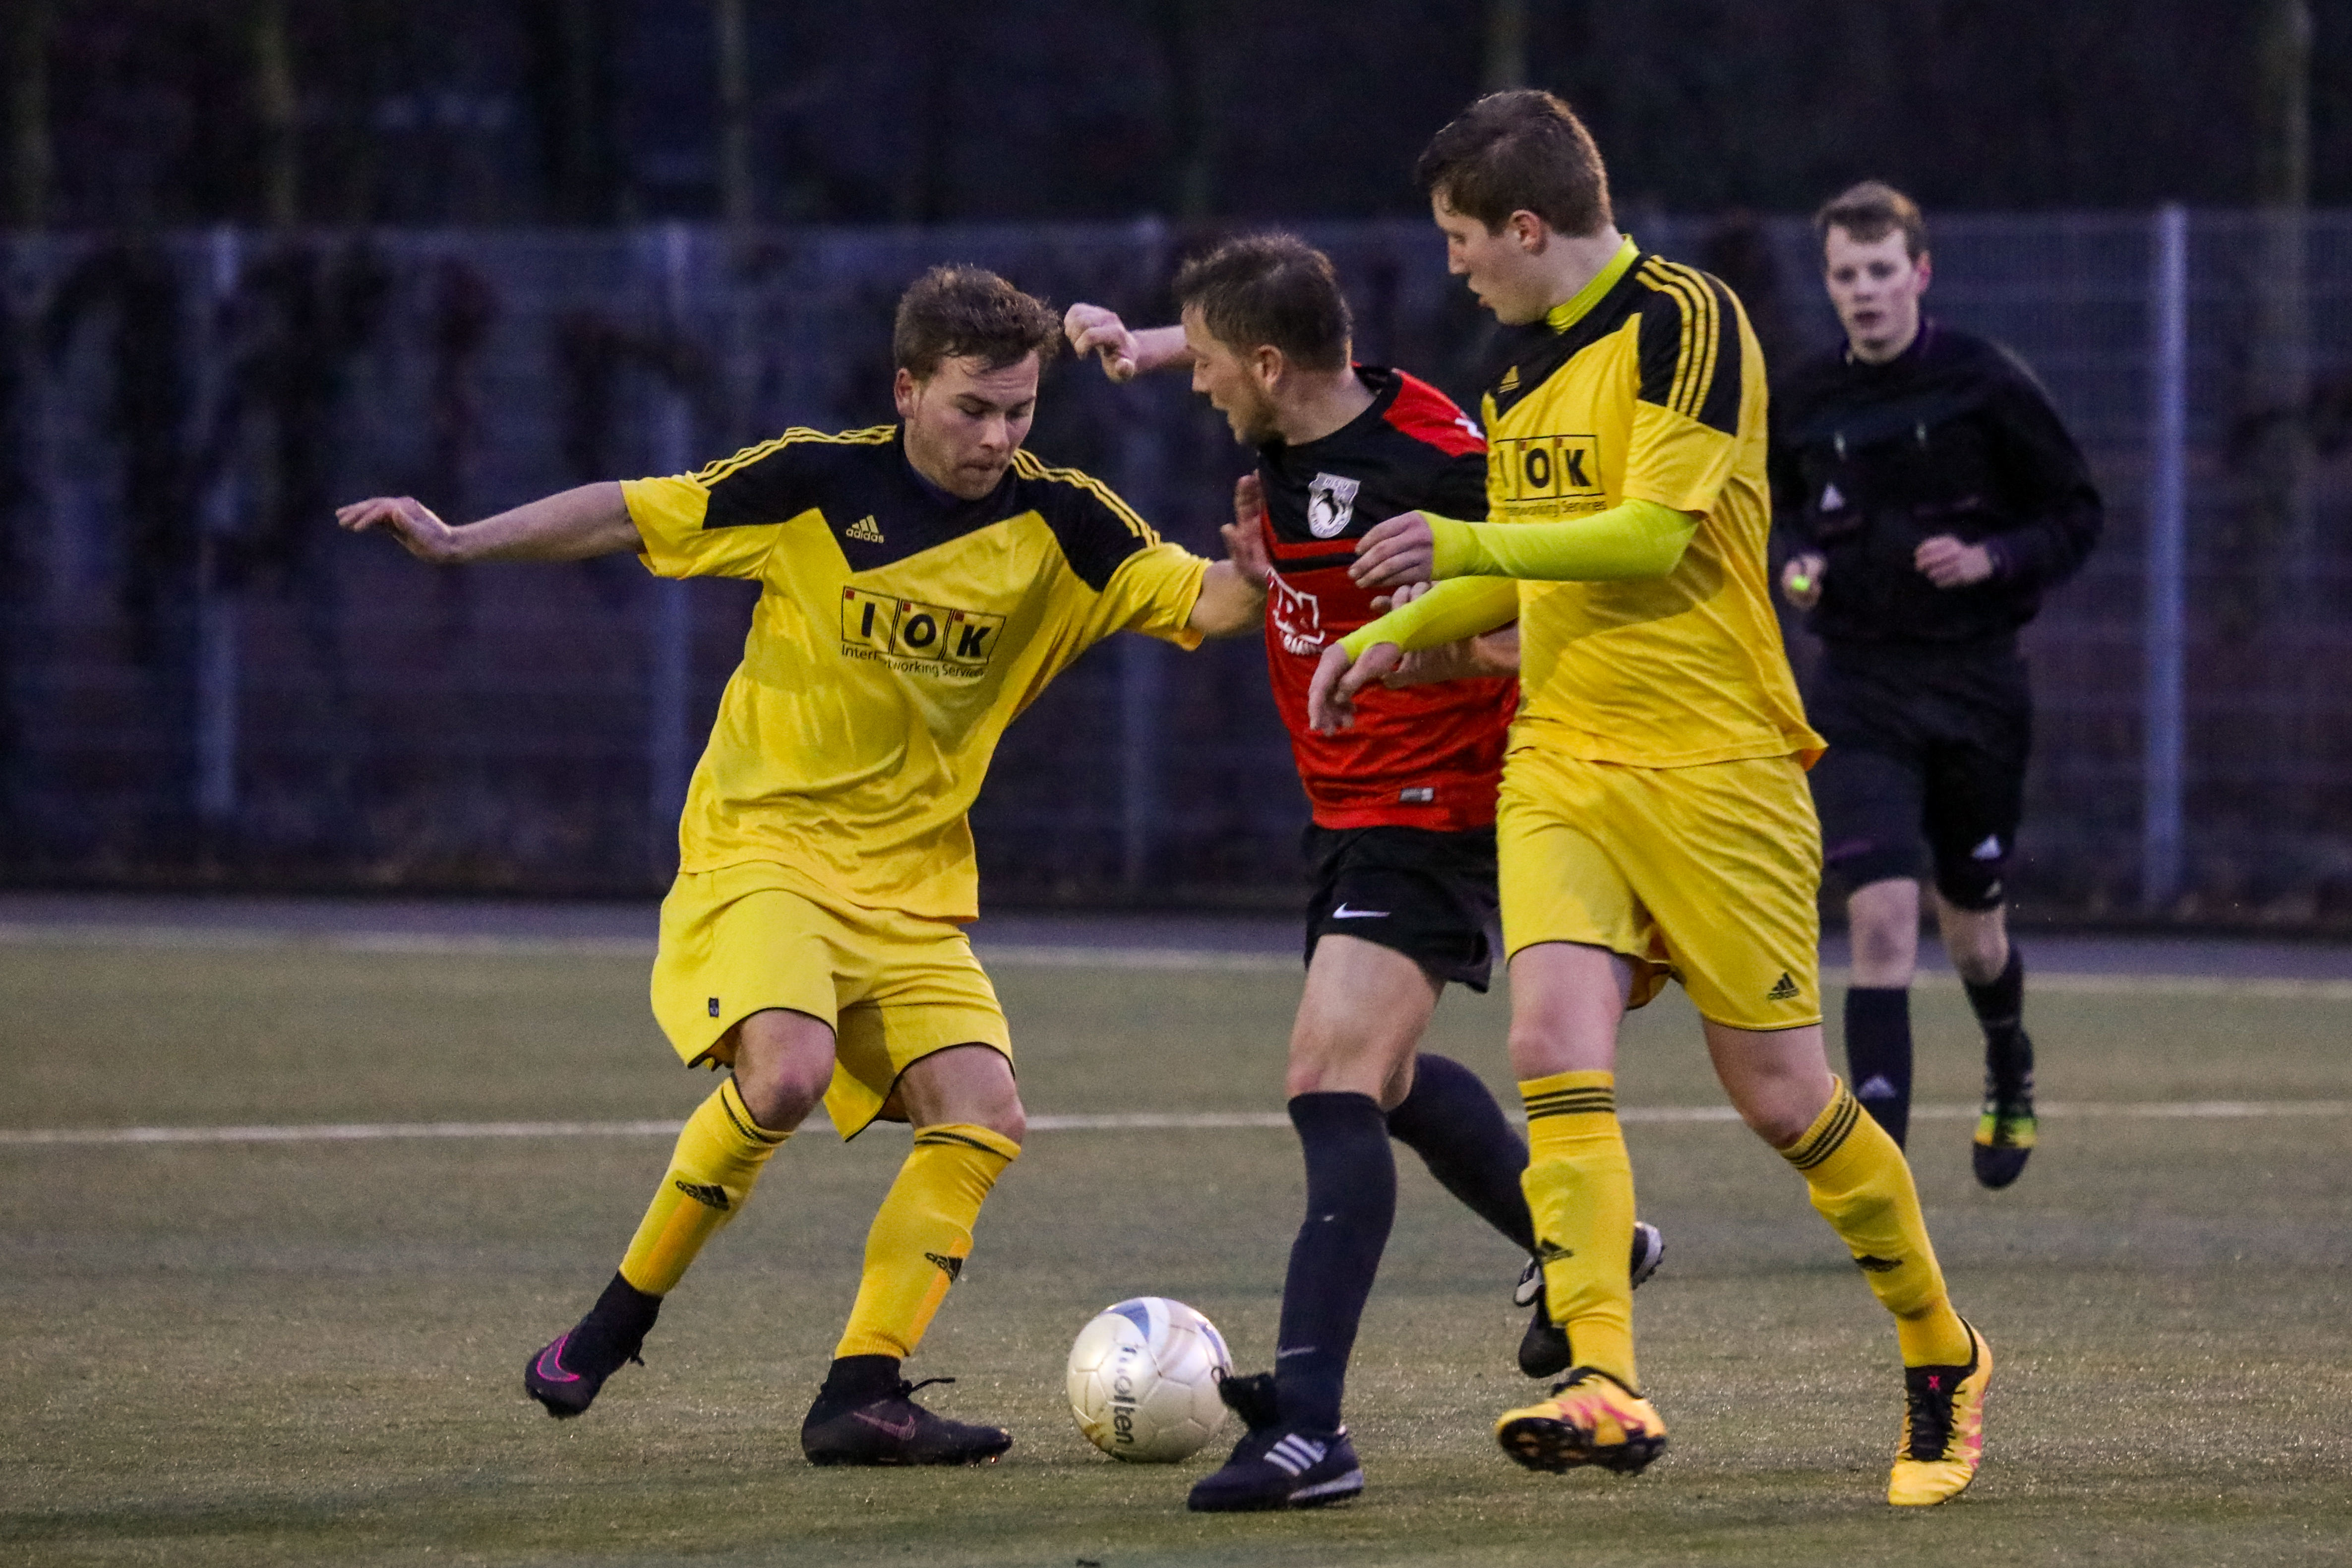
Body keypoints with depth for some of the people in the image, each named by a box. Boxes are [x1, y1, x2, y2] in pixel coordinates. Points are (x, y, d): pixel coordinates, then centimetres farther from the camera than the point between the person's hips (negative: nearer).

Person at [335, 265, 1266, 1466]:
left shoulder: (1058, 525, 0)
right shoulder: (818, 483, -8)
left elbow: (1206, 605, -6)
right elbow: (629, 516, -1)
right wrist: (462, 543, -7)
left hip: (914, 889, 4)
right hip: (763, 841, -4)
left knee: (981, 1115, -13)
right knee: (787, 1072, -28)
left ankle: (859, 1397, -9)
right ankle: (616, 1321, -8)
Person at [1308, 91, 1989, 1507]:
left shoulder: (1685, 324, -11)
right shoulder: (1526, 365, 14)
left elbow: (1652, 536, -20)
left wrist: (1467, 545, -23)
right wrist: (1399, 632, 20)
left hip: (1711, 768, -7)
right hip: (1561, 762, 7)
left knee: (1784, 1099, -1)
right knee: (1557, 1052, -16)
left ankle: (1945, 1360, 21)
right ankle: (1608, 1389, -25)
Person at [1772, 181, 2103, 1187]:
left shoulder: (1987, 386, -7)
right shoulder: (1801, 404, 2)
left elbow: (2077, 517, 0)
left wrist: (1990, 559, -17)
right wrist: (1800, 566, -1)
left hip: (1977, 685, -1)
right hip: (1860, 691, 1)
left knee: (1971, 933, 14)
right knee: (1882, 921, -16)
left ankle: (2010, 1073, 49)